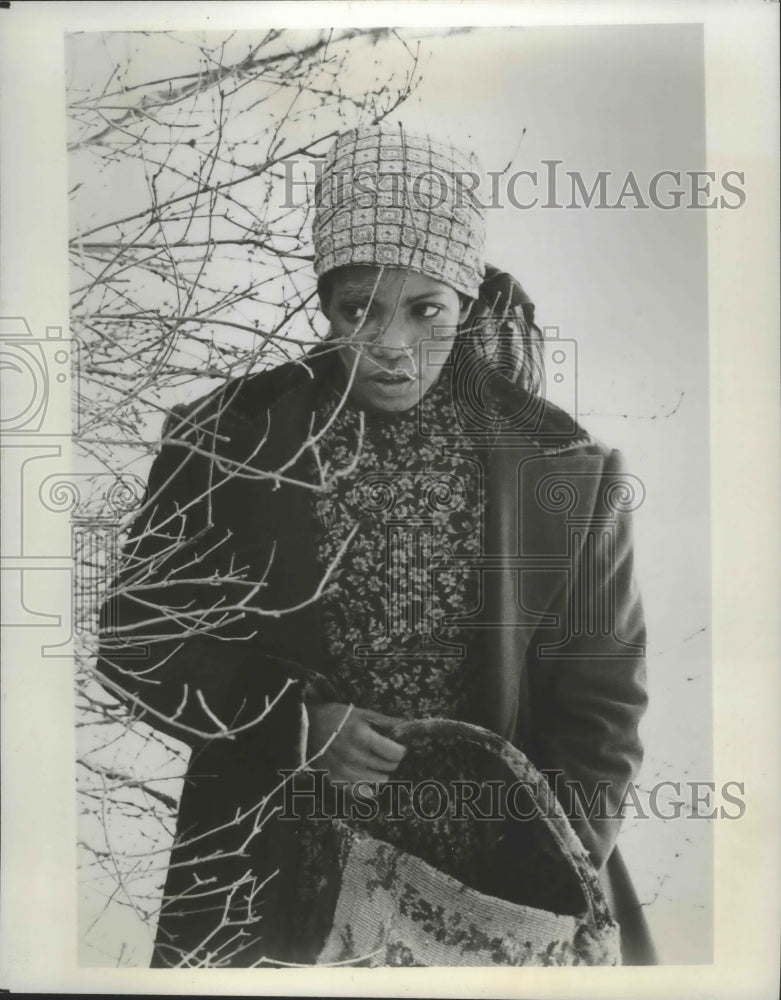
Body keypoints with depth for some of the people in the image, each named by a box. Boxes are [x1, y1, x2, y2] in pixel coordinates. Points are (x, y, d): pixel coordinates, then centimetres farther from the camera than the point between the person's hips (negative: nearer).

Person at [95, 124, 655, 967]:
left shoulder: (563, 471, -9)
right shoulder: (227, 441, -9)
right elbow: (138, 637, -3)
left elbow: (597, 696, -2)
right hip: (269, 871, 0)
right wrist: (299, 723, -16)